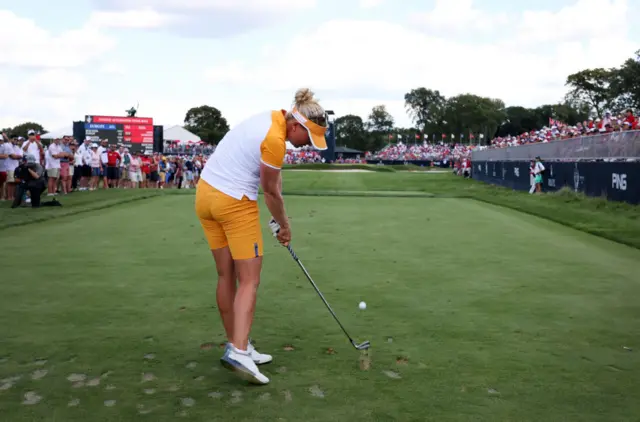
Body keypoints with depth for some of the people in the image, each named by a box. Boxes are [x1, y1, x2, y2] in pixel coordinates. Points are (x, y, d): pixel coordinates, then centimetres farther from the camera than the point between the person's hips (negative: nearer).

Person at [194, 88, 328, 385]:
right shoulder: (275, 141, -21)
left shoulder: (274, 117, 7)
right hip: (235, 204, -9)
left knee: (226, 276, 11)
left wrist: (278, 219, 4)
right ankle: (239, 351, -16)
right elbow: (270, 191, -9)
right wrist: (284, 225, 7)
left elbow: (273, 178, 9)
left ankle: (235, 345, 20)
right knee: (249, 280, -6)